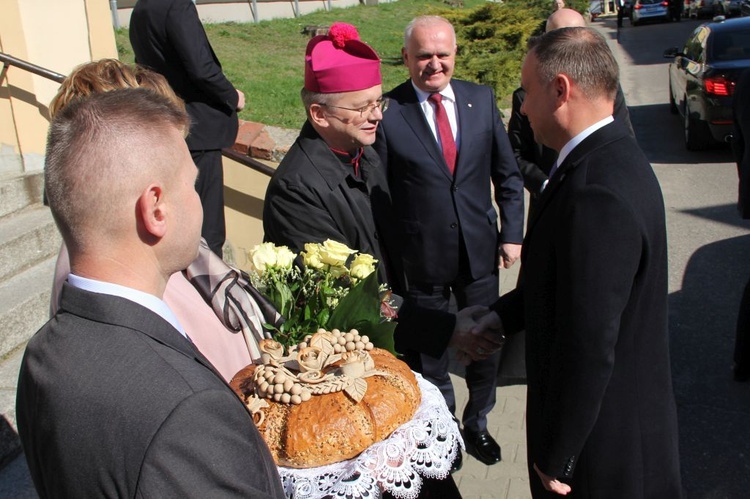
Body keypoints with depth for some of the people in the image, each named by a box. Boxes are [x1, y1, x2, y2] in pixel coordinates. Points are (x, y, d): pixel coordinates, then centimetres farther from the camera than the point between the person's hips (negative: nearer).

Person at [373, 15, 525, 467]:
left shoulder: (481, 99, -1)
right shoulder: (387, 112, -13)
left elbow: (508, 174, 6)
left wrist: (512, 233, 2)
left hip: (481, 252, 3)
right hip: (422, 259, -3)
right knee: (431, 353, 17)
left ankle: (477, 422, 45)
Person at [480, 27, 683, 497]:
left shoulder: (597, 195, -32)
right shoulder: (612, 156, 0)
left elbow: (587, 351, -29)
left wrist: (556, 459, -18)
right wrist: (500, 317, 4)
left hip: (603, 436, -8)